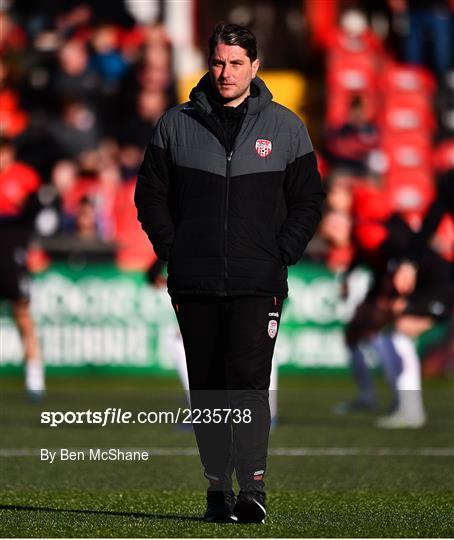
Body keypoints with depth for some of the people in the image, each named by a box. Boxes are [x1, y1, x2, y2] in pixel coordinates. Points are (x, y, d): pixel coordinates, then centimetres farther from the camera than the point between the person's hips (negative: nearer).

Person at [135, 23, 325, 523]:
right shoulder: (176, 125, 7)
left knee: (249, 378, -15)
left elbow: (308, 200, 9)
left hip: (259, 284, -2)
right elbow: (151, 194, 11)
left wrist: (282, 256, -2)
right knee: (207, 389, 5)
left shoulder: (285, 127, 6)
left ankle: (252, 487, -15)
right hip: (195, 285, 2)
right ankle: (217, 488, 13)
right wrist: (174, 252, 1)